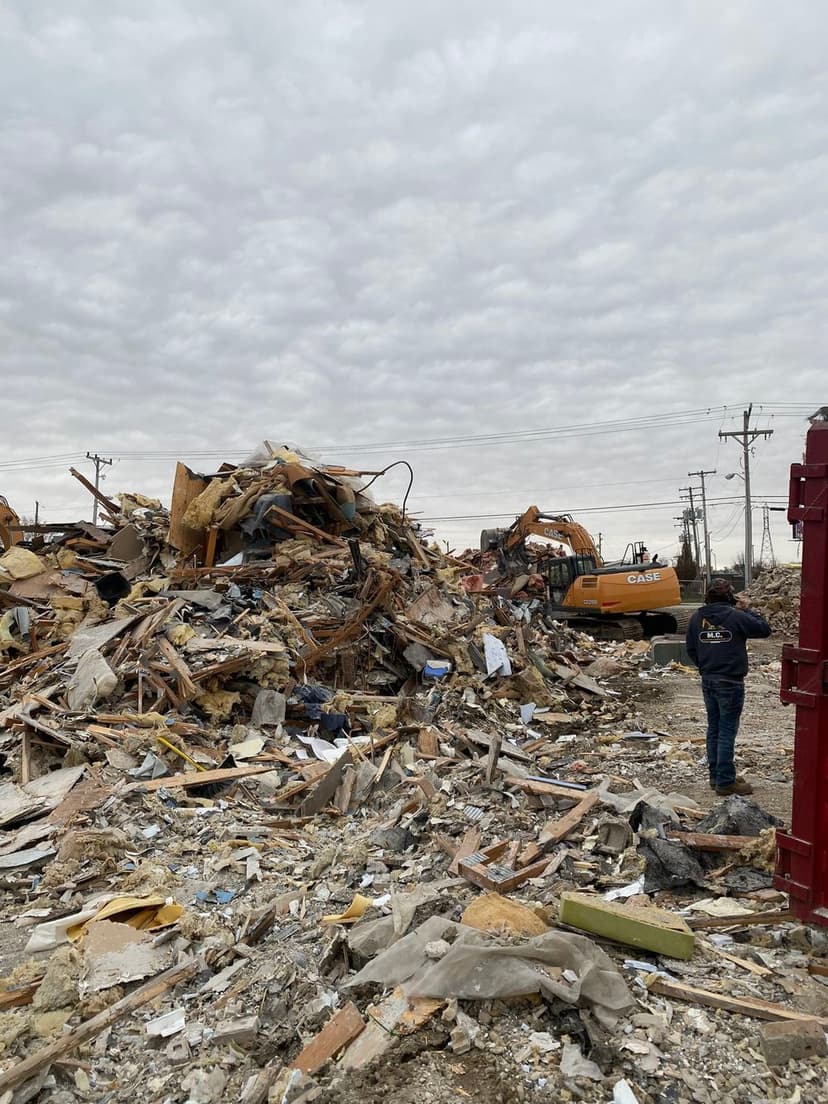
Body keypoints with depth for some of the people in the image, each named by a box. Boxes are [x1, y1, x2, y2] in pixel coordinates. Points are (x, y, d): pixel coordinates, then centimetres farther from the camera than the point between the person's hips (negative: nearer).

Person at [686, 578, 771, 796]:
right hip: (730, 683, -6)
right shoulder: (735, 616, -14)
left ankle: (715, 776, 24)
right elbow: (764, 629, -5)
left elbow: (691, 649, 10)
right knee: (727, 732, 0)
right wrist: (747, 610, 3)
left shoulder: (697, 617, 3)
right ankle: (725, 782, 4)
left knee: (713, 729, 15)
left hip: (707, 682, 6)